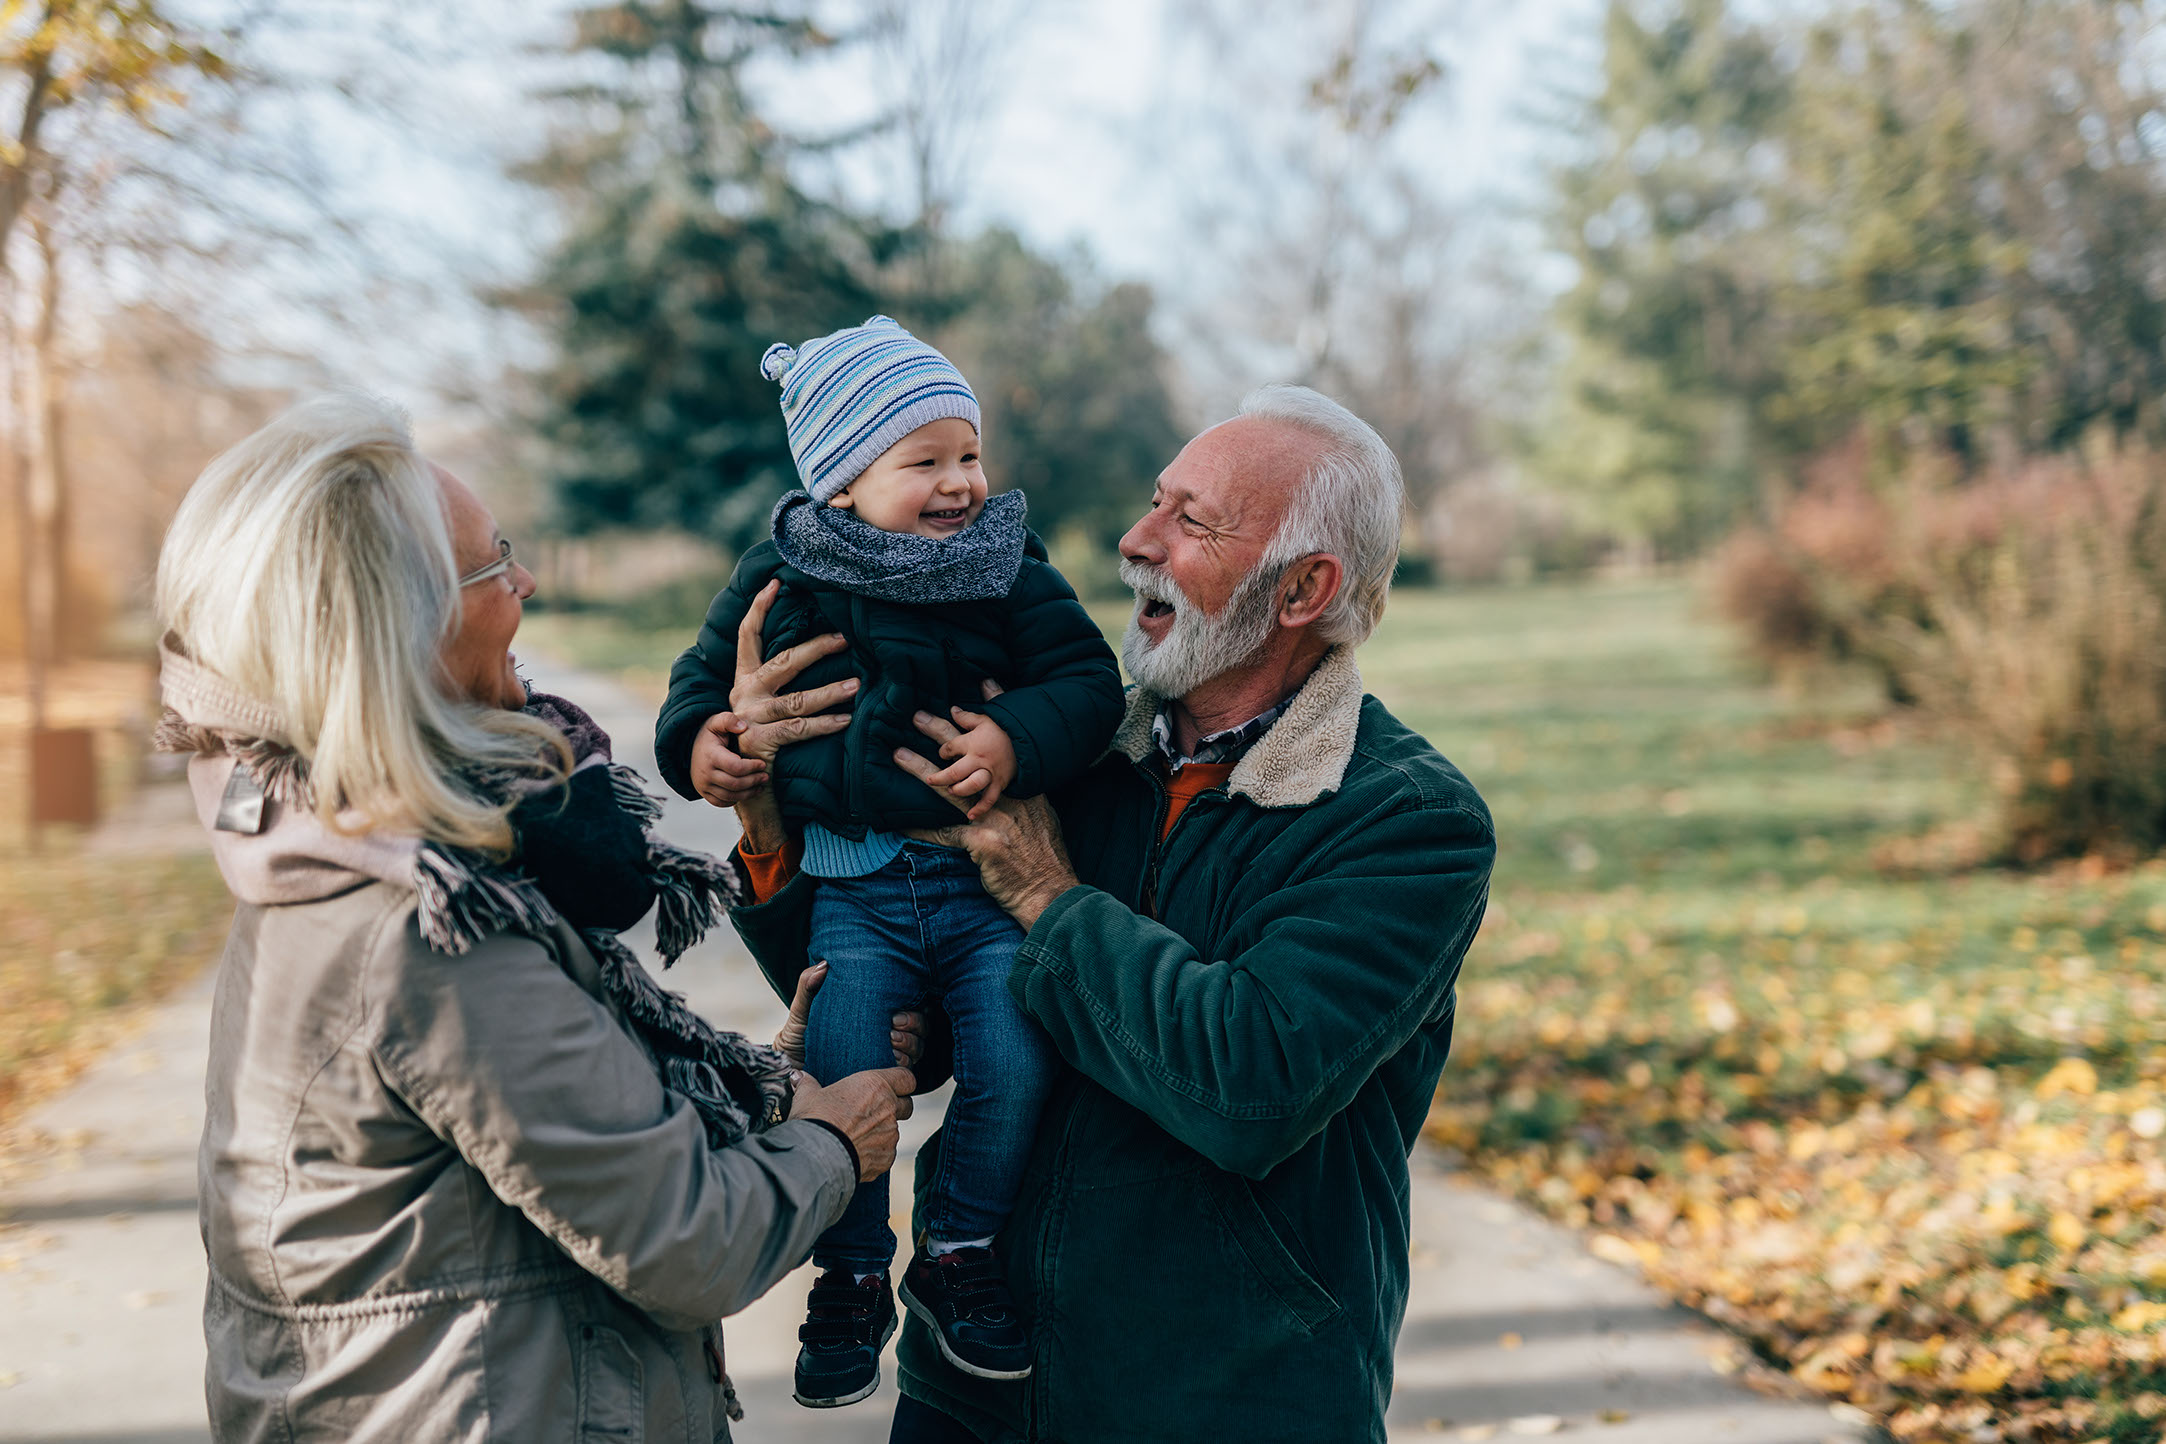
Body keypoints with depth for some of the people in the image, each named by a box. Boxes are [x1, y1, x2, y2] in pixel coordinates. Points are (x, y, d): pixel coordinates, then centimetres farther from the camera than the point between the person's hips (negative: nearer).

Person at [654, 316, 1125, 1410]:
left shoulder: (1008, 567, 4)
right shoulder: (782, 578, 4)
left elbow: (1087, 676, 1)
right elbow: (703, 676, 15)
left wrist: (1019, 737, -17)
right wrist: (697, 742, -5)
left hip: (987, 876, 1)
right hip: (853, 885, 0)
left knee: (1015, 1065, -12)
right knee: (840, 1078, -11)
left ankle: (957, 1253, 14)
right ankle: (852, 1279, 14)